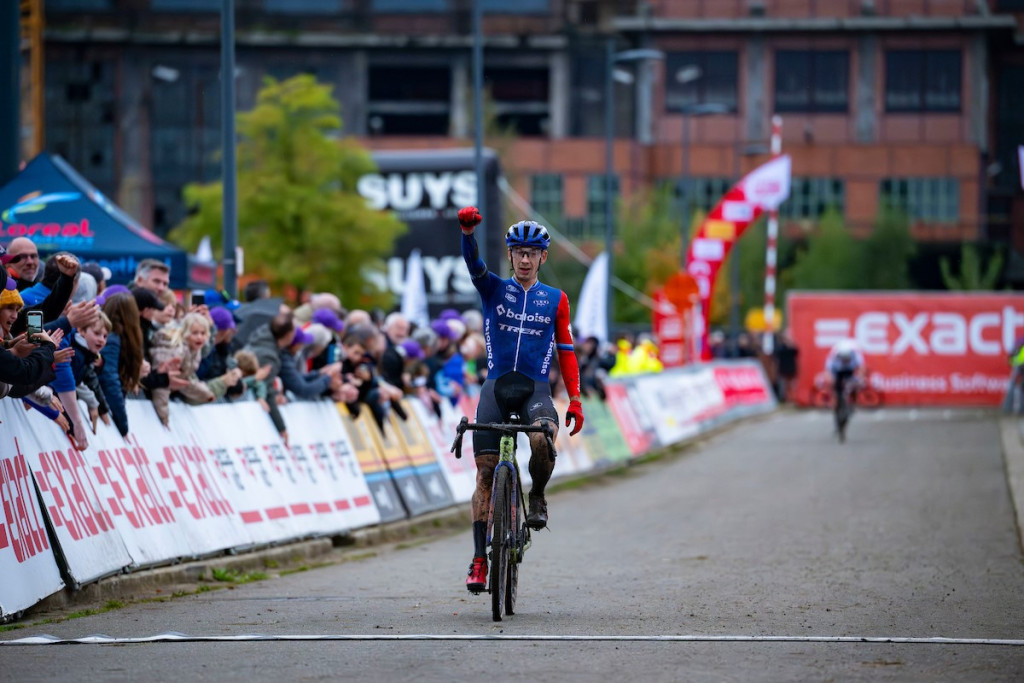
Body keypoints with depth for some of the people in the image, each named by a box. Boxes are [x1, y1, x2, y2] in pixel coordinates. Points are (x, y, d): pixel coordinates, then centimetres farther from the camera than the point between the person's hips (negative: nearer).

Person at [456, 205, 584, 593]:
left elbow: (565, 349, 12)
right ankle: (479, 558, 2)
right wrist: (468, 231, -33)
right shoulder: (493, 289, 8)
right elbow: (473, 263, -12)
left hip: (536, 389, -1)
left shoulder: (555, 300, 10)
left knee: (542, 441, -32)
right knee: (485, 471, -4)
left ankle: (538, 496, -1)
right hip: (496, 387, 1)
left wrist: (575, 399, 4)